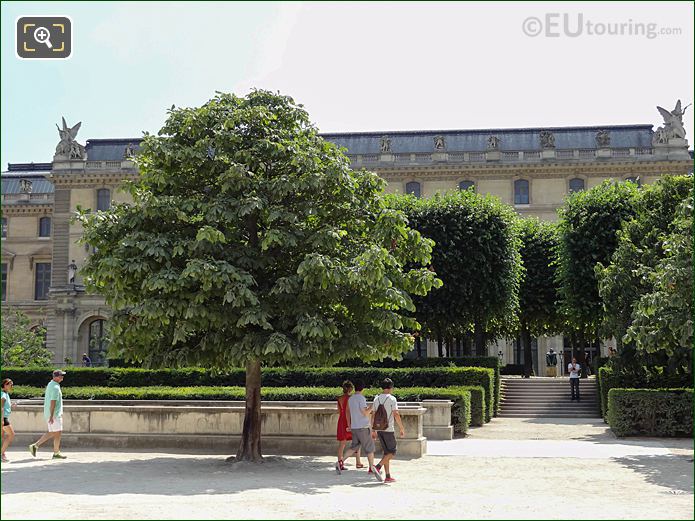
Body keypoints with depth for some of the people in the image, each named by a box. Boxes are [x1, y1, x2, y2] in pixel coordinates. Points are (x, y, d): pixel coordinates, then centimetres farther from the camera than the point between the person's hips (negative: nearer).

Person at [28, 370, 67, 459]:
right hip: (54, 414, -10)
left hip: (51, 413, 10)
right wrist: (51, 416, -25)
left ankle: (35, 446, 9)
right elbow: (52, 403, -23)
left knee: (51, 433, 15)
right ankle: (56, 453, 7)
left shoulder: (50, 384, 13)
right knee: (57, 432, 0)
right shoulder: (55, 388, -19)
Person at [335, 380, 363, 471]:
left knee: (342, 443, 6)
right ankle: (358, 463, 14)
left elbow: (339, 412, 12)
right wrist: (349, 425, -16)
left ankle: (340, 463, -1)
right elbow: (347, 412, -17)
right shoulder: (349, 398, -13)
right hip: (349, 421, -6)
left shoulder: (339, 399, 6)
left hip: (341, 422, 6)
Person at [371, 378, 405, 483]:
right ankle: (378, 466, -17)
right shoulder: (392, 399, -10)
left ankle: (388, 476, 10)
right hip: (388, 429, -6)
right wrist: (401, 428, -8)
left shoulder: (376, 399, 8)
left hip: (379, 429, 6)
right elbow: (396, 415, -16)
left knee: (387, 452, 12)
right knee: (392, 452, 3)